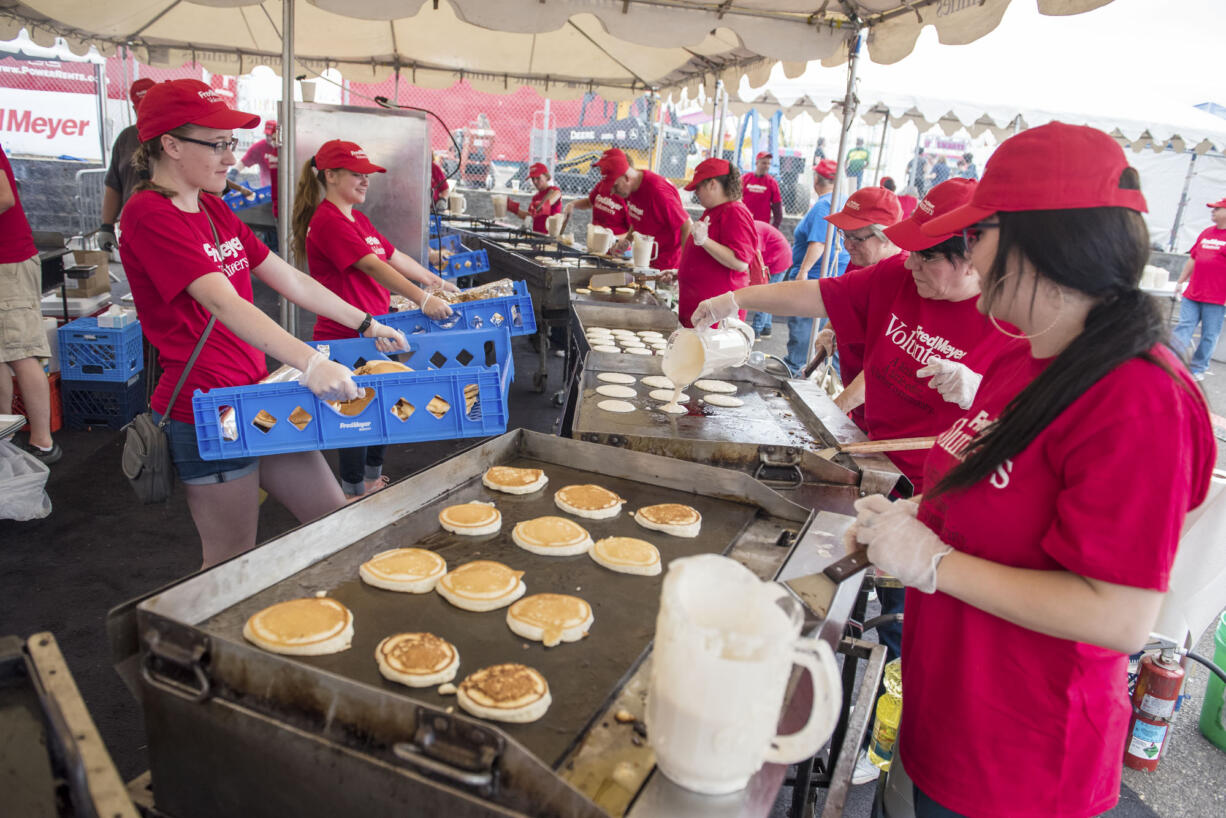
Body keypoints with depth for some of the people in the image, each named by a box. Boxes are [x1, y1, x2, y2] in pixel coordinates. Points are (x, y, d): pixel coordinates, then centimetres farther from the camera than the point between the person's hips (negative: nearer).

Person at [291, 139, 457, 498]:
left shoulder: (358, 219, 15)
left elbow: (394, 256, 21)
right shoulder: (328, 221, -17)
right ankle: (355, 495, 17)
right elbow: (372, 266, -27)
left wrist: (438, 283, 23)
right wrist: (422, 298, -33)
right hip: (345, 339, -9)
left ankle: (372, 479, 33)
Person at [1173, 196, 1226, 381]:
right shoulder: (1206, 233, 13)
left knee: (1209, 335, 4)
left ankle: (1197, 368, 15)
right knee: (1184, 328, 3)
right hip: (1192, 295, 5)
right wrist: (1180, 282, 17)